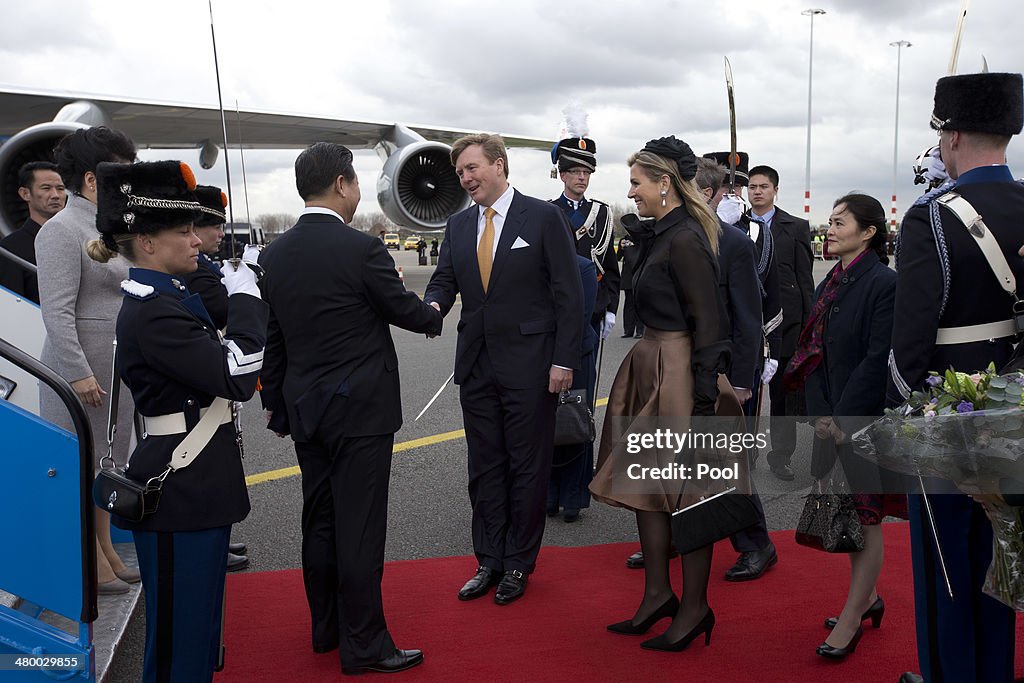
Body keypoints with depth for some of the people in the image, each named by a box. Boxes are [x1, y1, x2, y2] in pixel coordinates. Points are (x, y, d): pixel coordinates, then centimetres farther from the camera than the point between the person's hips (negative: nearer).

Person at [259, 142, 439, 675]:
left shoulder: (274, 255, 4)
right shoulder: (362, 249, -16)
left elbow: (270, 336, 9)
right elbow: (403, 309, -4)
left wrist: (274, 402, 18)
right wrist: (434, 317, 18)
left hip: (304, 408, 7)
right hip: (361, 408, -7)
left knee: (320, 521, 17)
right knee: (359, 528, 0)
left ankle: (326, 628, 30)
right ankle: (363, 645, 10)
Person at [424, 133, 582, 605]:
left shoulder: (543, 218, -6)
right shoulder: (458, 226, 10)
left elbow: (568, 294, -7)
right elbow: (444, 279, 11)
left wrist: (564, 360, -12)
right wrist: (434, 305, -14)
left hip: (528, 366, -5)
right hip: (476, 365, 5)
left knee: (527, 467, 6)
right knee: (484, 467, 12)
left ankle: (518, 564, 21)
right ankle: (489, 561, 25)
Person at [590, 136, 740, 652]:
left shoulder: (684, 240, -17)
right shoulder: (663, 233, 11)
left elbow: (709, 323, -20)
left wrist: (704, 397, -21)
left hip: (678, 372, -10)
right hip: (652, 368, 10)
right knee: (645, 482, 15)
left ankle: (694, 608, 18)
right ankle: (658, 593, 28)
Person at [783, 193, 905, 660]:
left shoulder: (884, 283, -13)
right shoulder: (830, 285, 12)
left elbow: (878, 360, -17)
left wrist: (843, 419, -17)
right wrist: (820, 414, 3)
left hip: (865, 420, -8)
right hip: (831, 419, 8)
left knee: (866, 518, 3)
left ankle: (850, 621, 12)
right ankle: (868, 598, 33)